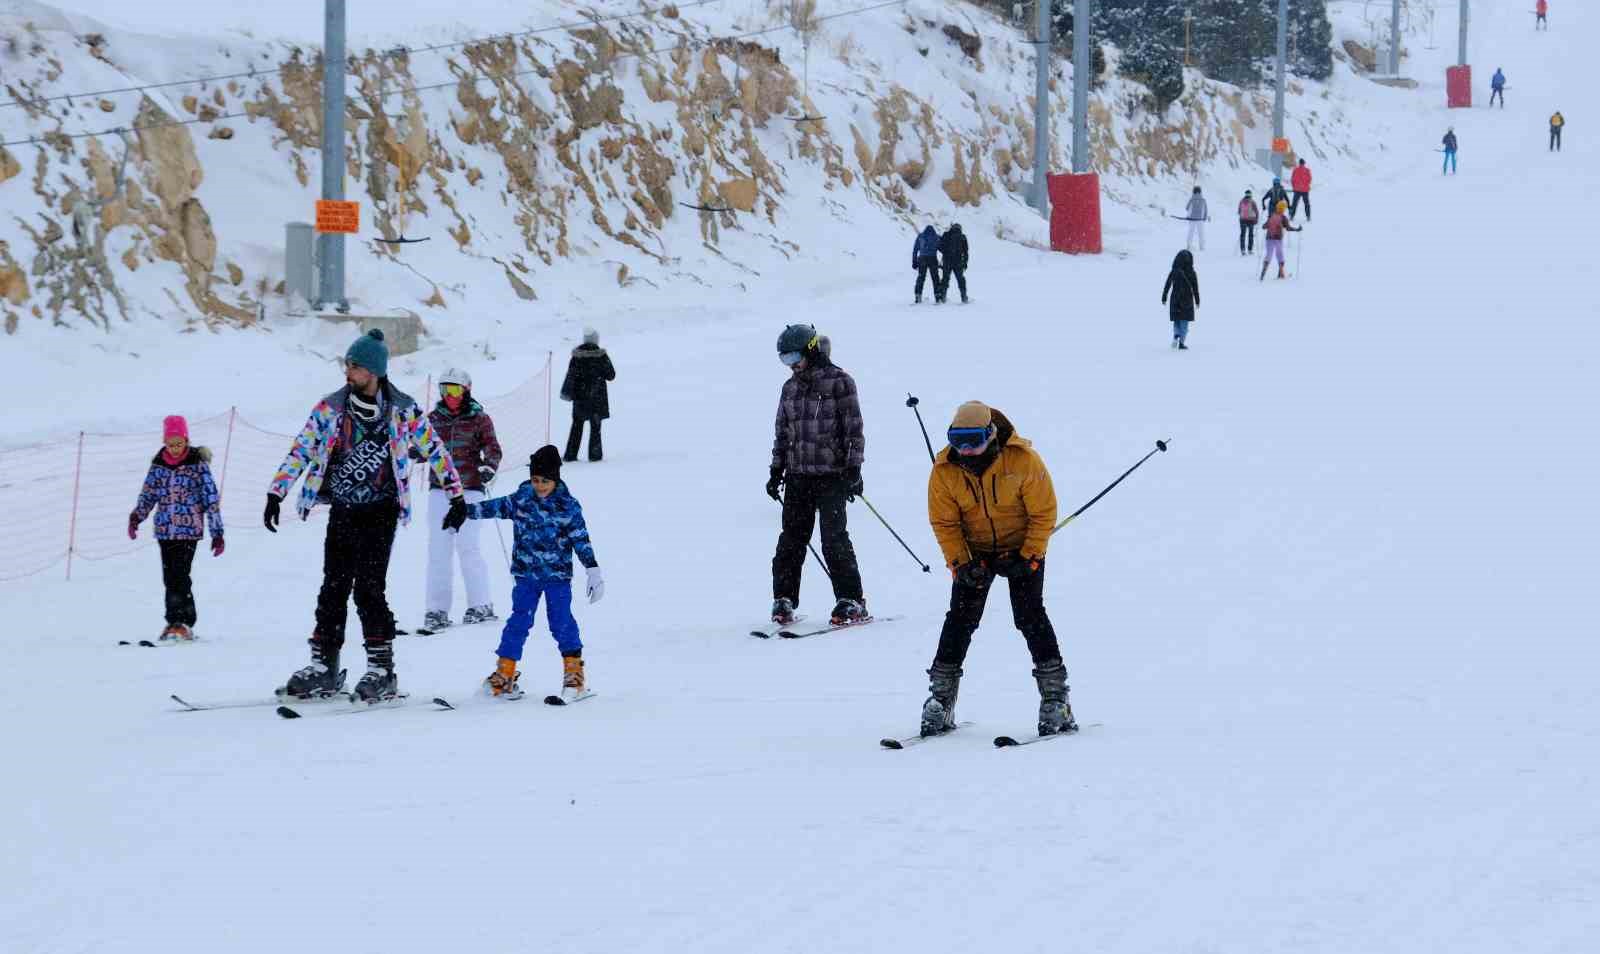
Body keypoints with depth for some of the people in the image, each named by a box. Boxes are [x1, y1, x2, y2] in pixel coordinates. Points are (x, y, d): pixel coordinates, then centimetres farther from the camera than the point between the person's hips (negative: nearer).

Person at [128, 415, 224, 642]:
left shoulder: (198, 463, -4)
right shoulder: (159, 464, 7)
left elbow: (212, 499, -2)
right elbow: (148, 494, 14)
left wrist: (217, 533, -4)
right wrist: (136, 516, -3)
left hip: (189, 529, -5)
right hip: (164, 529, 5)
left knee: (179, 576, -15)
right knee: (170, 578, 5)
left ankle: (179, 622, -14)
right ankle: (184, 623, 13)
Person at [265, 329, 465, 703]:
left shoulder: (403, 410, -5)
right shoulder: (330, 407, 1)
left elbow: (435, 450, 4)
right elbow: (301, 450, 4)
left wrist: (455, 494, 6)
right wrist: (276, 493, -2)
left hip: (379, 513, -3)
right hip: (342, 511, 3)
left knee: (368, 588, -12)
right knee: (333, 589, 5)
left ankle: (382, 669, -6)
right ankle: (324, 666, 12)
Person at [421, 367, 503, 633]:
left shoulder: (479, 419, 0)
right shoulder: (434, 418, 10)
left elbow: (493, 449, -2)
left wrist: (489, 467, -22)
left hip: (469, 489, -3)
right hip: (439, 489, 3)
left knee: (467, 546, -8)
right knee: (438, 548, -2)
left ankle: (480, 605, 3)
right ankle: (437, 609, 0)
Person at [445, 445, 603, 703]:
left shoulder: (568, 507, -6)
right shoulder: (521, 500, 0)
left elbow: (581, 540, -5)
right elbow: (496, 507, 7)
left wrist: (593, 570, -8)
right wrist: (465, 512, 2)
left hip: (558, 575, -2)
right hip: (525, 573, 2)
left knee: (561, 621, -7)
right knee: (519, 622, 1)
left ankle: (574, 671, 4)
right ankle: (504, 673, 8)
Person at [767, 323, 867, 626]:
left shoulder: (839, 382, -4)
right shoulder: (791, 387, 14)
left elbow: (853, 428, -6)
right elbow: (782, 431, 20)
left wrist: (853, 469, -11)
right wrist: (776, 470, 15)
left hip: (832, 474, -5)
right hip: (797, 474, 5)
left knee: (834, 539, -7)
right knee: (791, 539, 2)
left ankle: (851, 601, 0)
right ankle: (784, 599, 7)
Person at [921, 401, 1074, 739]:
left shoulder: (1023, 460, -25)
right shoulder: (945, 470, -17)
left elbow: (1044, 512, -15)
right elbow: (944, 522, -7)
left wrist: (1029, 558, -20)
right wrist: (960, 563, -18)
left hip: (1022, 548, -2)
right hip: (973, 551, 2)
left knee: (1030, 616, -13)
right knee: (961, 618, -5)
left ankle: (1055, 697, -7)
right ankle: (940, 700, 1)